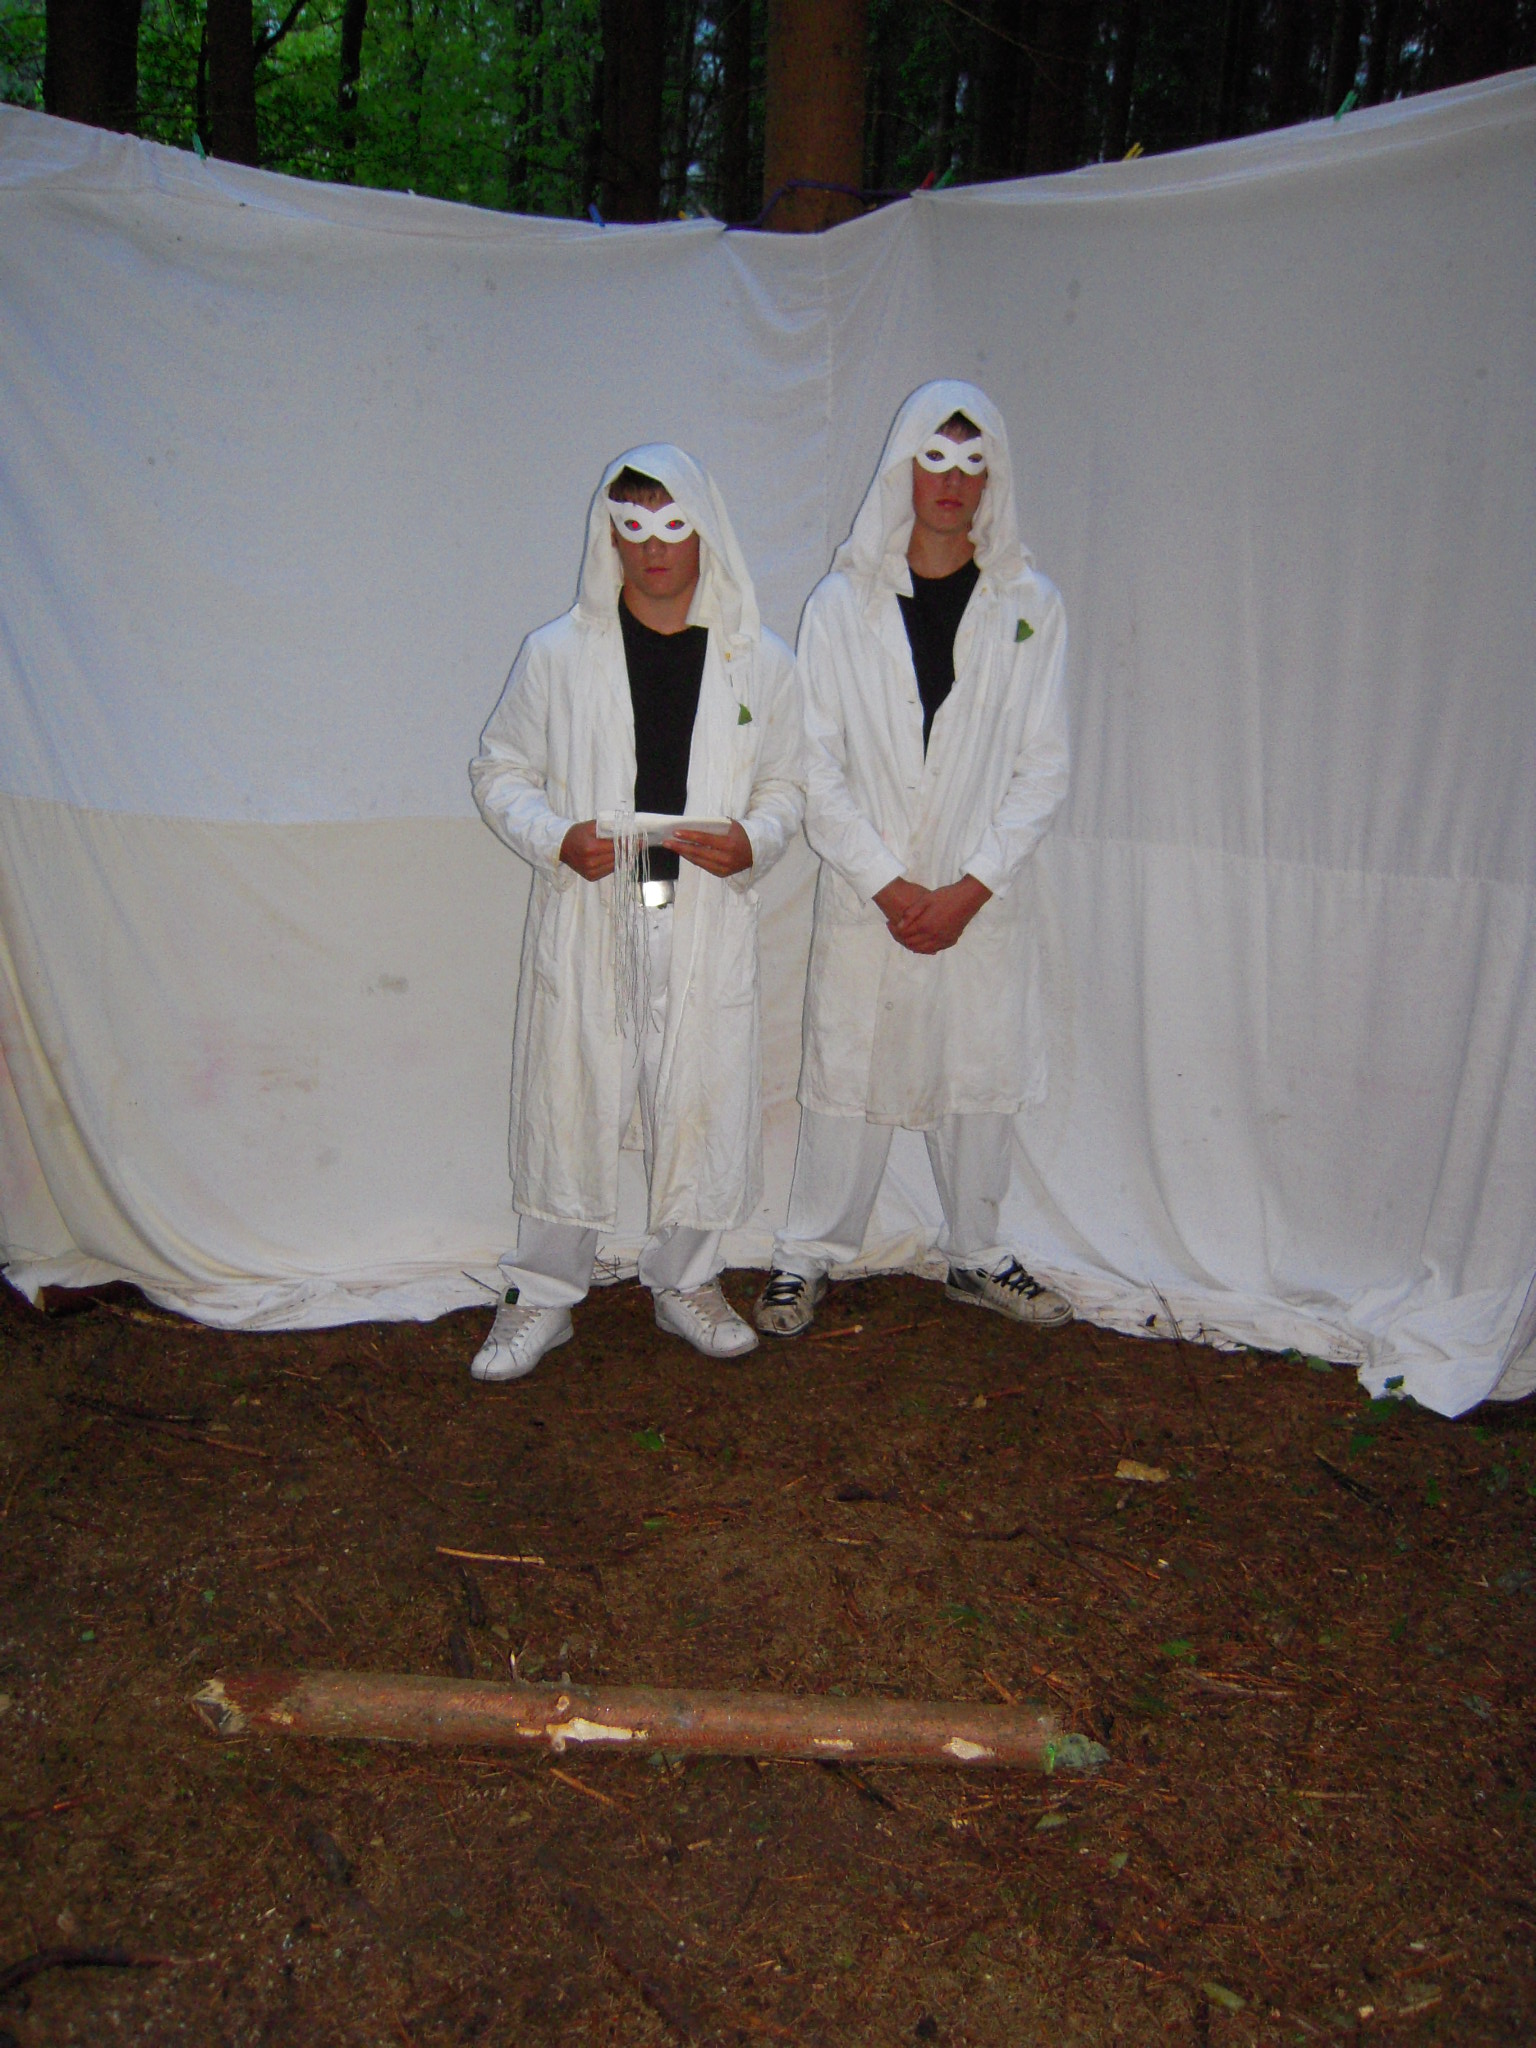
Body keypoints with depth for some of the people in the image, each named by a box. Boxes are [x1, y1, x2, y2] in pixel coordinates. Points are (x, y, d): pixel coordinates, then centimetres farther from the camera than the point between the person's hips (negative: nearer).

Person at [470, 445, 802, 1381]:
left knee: (703, 1103, 7)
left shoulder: (762, 663, 5)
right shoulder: (556, 655, 3)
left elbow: (786, 786, 14)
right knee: (567, 1103, 5)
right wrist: (554, 837, -11)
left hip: (706, 924, 1)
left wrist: (754, 841, -9)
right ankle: (543, 1295, 24)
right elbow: (500, 769, 9)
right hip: (586, 920, -1)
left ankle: (686, 1279, 30)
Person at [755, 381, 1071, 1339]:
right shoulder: (841, 604, 0)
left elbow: (1044, 767, 1)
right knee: (847, 1078, 5)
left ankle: (978, 1255, 29)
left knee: (981, 1081, 10)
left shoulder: (1031, 605, 3)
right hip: (865, 895, -1)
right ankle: (811, 1256, 22)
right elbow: (816, 767, -3)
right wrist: (888, 884, -11)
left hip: (983, 897, 2)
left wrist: (970, 887, -9)